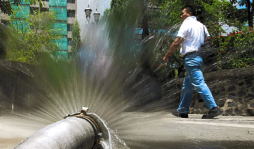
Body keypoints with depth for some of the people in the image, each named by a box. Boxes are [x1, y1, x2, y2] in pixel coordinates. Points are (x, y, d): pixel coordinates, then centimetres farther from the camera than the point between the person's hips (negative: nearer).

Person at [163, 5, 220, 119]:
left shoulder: (187, 23, -4)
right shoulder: (201, 25, 20)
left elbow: (177, 42, -9)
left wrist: (167, 55, -2)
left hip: (191, 57, -9)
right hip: (199, 57, 9)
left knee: (199, 83, -13)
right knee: (187, 86, 14)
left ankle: (213, 108, -19)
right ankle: (183, 110, 19)